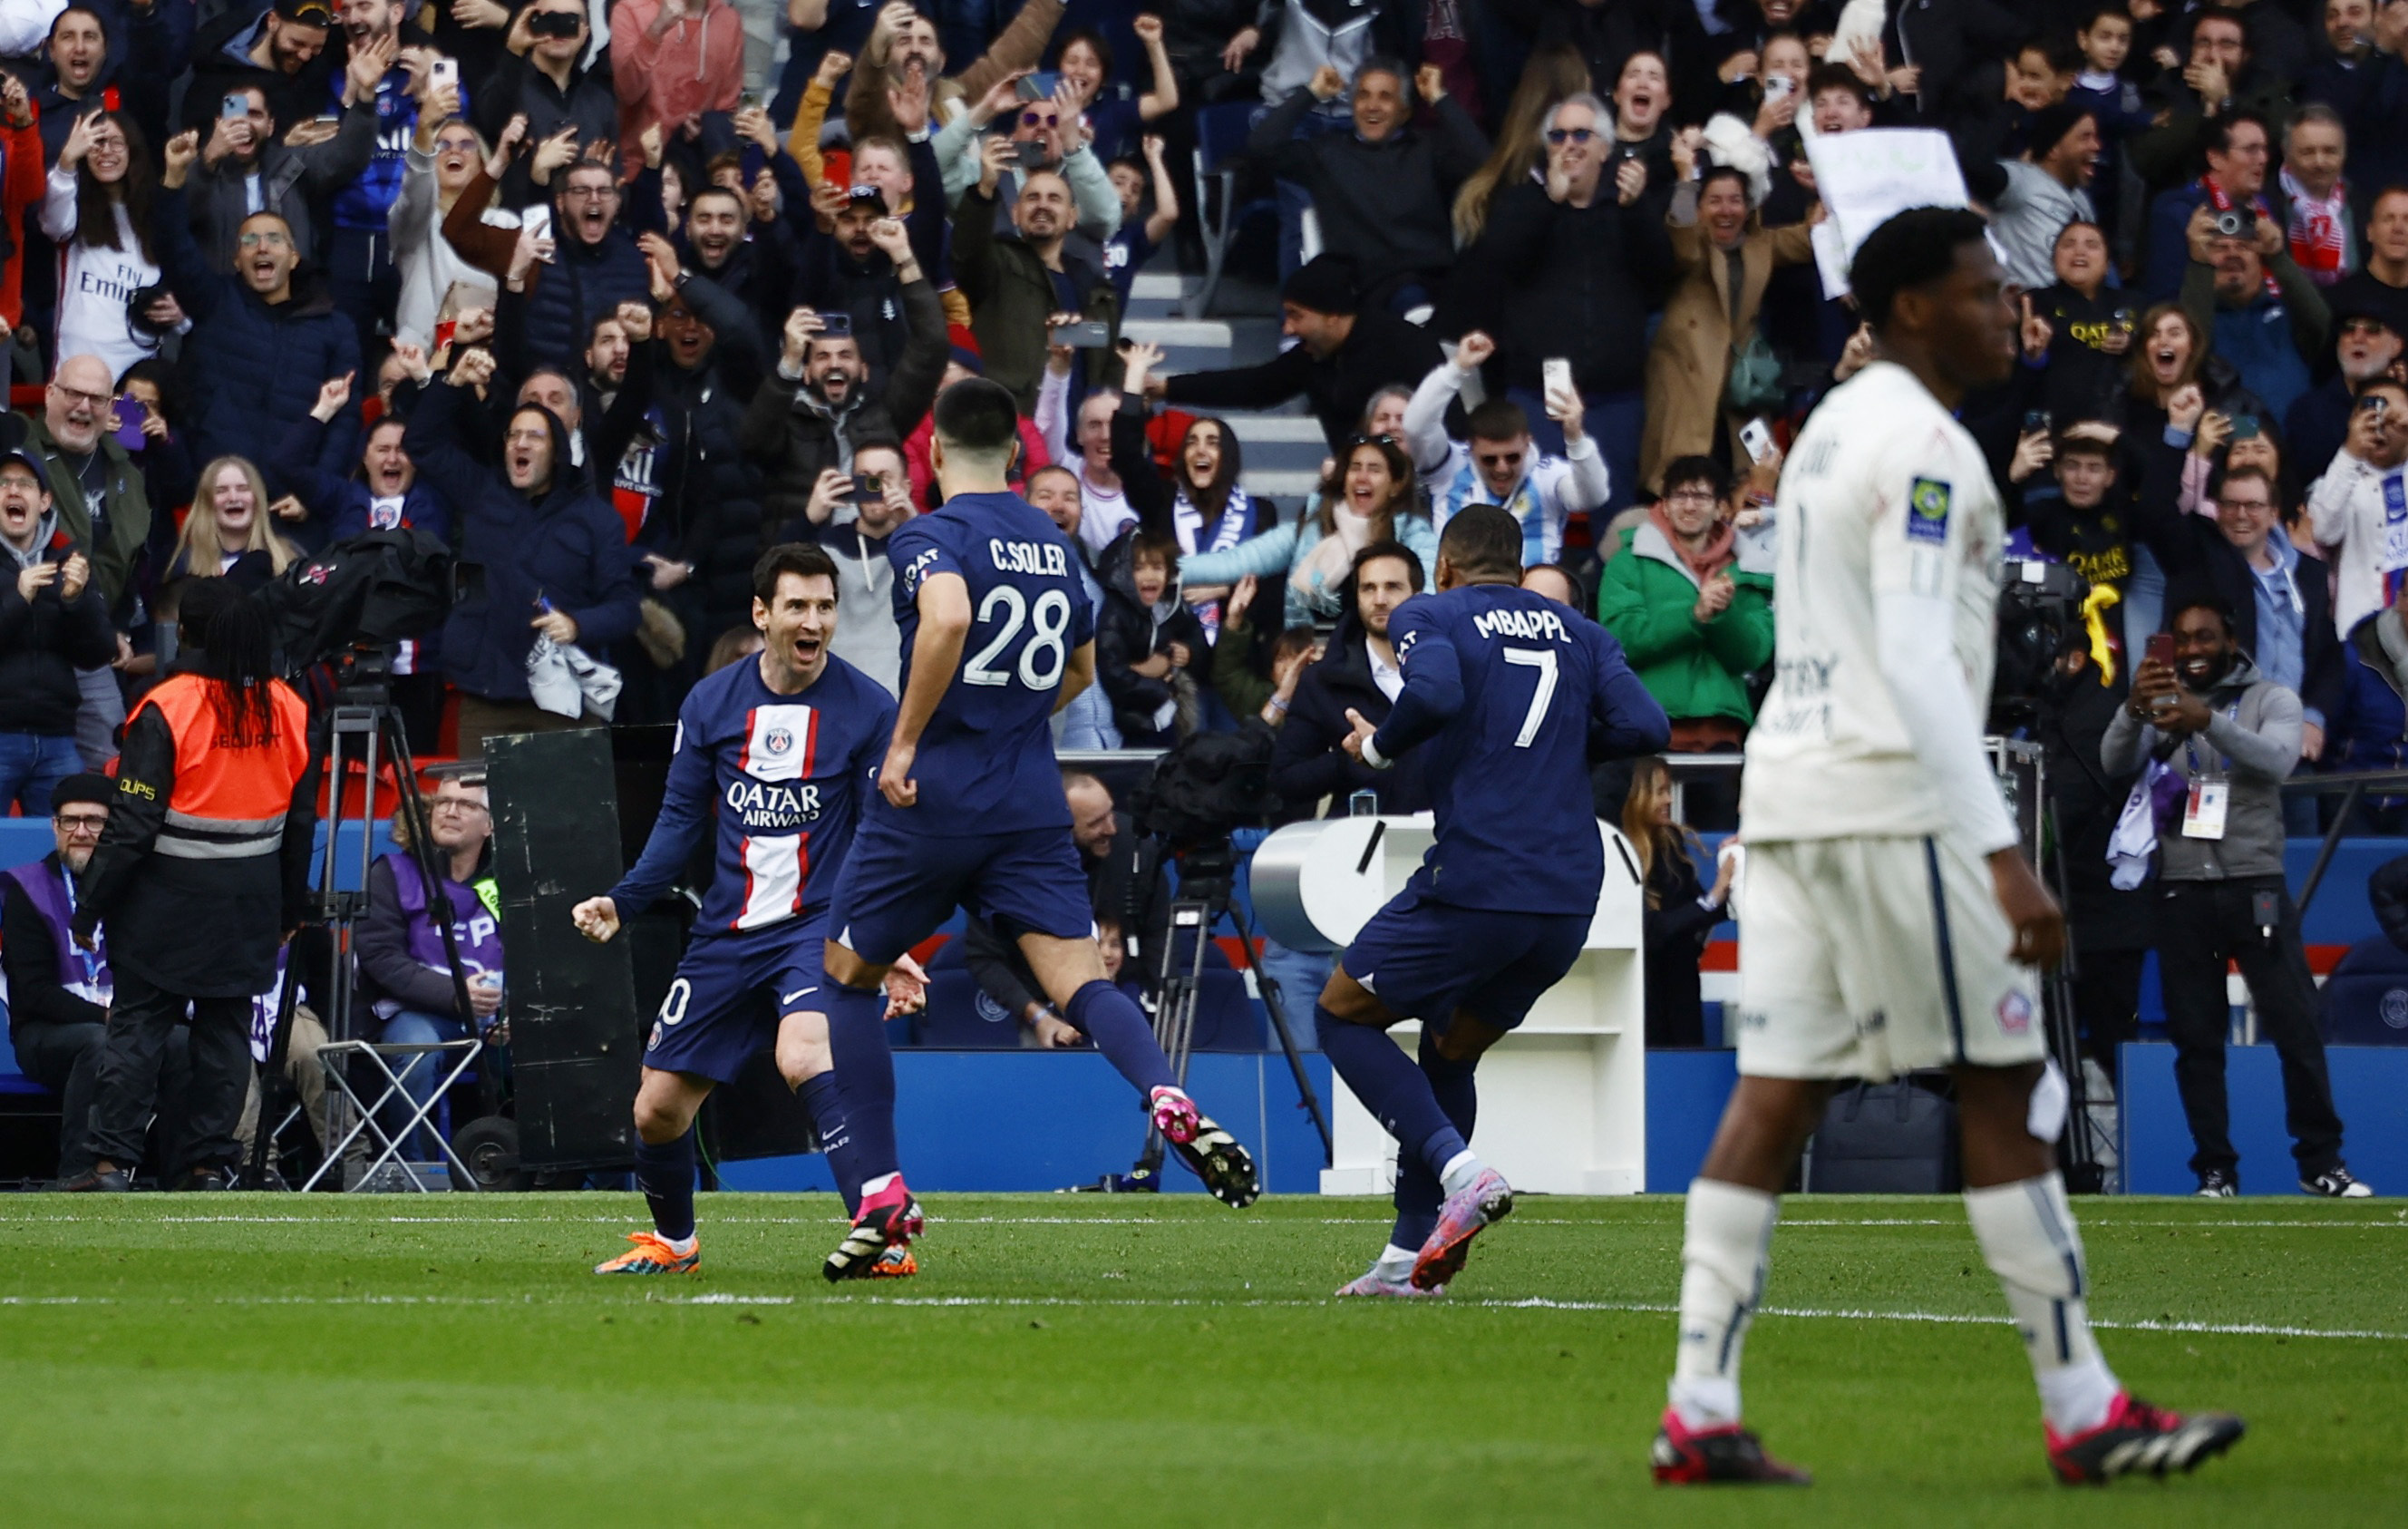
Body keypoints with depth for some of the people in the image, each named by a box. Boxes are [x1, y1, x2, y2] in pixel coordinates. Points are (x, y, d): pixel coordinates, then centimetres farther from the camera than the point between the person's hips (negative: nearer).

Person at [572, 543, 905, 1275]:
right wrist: (623, 901, -2)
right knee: (657, 1107, 7)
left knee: (803, 1055, -34)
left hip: (818, 925, -4)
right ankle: (673, 1240, 37)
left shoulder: (867, 708, -6)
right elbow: (681, 817, 11)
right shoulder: (710, 704, 4)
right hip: (727, 933, 4)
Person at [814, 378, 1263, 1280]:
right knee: (1077, 978, -6)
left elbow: (947, 617, -29)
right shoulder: (1053, 546, 14)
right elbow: (1079, 671, 27)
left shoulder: (932, 537, -8)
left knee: (848, 976, 14)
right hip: (1030, 808, 5)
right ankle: (1170, 1103, -38)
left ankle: (883, 1197, 10)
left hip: (931, 800, -4)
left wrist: (906, 741, -22)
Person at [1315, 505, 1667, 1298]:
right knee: (1449, 1052, 23)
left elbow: (1437, 693, -18)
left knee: (1343, 1017, 13)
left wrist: (1378, 747, 0)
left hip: (1477, 882, -5)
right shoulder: (1579, 633, 17)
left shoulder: (1429, 616, 4)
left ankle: (1460, 1169, -8)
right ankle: (1409, 1255, 17)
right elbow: (1644, 727, 3)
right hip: (1572, 896, 6)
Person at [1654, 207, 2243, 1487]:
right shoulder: (1923, 446, -13)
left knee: (1774, 1097, 4)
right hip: (1891, 794, -9)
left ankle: (1700, 1417, -2)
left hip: (1788, 791, 9)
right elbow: (1918, 667, -21)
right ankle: (2084, 1415, 1)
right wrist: (2002, 857, -25)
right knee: (2005, 1095, -2)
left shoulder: (1831, 427, 18)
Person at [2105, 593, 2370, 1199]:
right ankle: (2216, 1171, 7)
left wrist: (2209, 722, -34)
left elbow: (2278, 760, -16)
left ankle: (2321, 1162, 3)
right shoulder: (2163, 705, 9)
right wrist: (2135, 707, -29)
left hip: (2255, 887, -2)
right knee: (2196, 1040, 2)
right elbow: (2114, 761, -7)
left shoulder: (2271, 699, 3)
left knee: (2296, 1027, -5)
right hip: (2183, 893, 2)